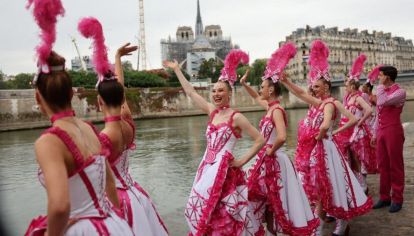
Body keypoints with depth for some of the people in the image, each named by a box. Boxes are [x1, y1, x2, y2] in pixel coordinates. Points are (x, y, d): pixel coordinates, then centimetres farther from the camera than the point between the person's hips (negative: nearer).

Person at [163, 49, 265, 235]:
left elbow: (260, 140, -11)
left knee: (223, 216, 2)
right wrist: (176, 69, 16)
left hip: (224, 169, -6)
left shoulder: (236, 117, -11)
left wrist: (242, 161, -11)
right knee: (203, 213, 14)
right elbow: (191, 92, 13)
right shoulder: (212, 111, 6)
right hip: (207, 167, 6)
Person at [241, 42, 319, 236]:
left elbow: (281, 137, -35)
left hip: (273, 161, -9)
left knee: (274, 201, 3)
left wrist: (271, 151, -20)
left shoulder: (276, 110, -20)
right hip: (267, 160, 9)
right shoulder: (270, 107, 7)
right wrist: (244, 84, 23)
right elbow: (256, 98, 29)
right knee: (268, 200, 18)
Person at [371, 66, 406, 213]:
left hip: (393, 132, -7)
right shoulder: (382, 91, 15)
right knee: (383, 166, 9)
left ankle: (397, 199, 11)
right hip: (381, 132, 7)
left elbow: (383, 102, -26)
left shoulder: (399, 92, -8)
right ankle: (384, 197, 18)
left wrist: (380, 87, -9)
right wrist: (375, 133, 16)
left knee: (395, 166, 1)